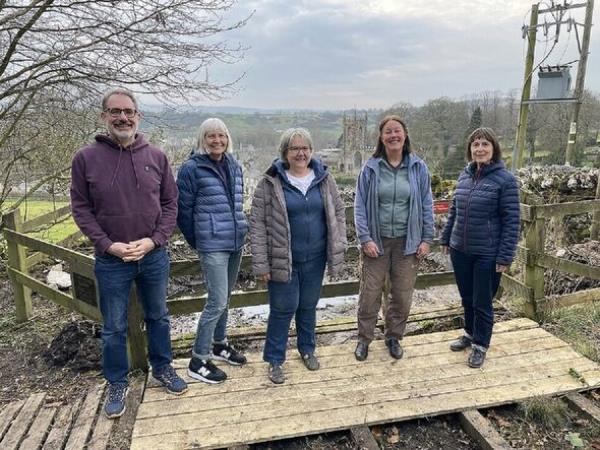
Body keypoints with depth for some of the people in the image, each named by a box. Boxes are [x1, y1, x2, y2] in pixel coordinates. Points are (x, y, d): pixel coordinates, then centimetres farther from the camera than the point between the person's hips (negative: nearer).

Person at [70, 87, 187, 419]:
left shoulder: (156, 156, -2)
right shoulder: (86, 158, -6)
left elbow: (170, 202, 1)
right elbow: (81, 208, -4)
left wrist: (155, 239, -11)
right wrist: (108, 245, -14)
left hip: (154, 257, 2)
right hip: (111, 261, -1)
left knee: (158, 317, 18)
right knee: (114, 327, 12)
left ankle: (162, 368, 39)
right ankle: (117, 384, 32)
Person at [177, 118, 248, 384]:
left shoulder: (234, 167, 9)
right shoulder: (192, 168, -9)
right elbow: (183, 209, -6)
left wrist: (239, 229, 15)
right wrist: (196, 242, 2)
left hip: (236, 242, 7)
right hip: (212, 246, -6)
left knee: (225, 298, 18)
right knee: (217, 301, -7)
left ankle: (219, 344, 36)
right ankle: (198, 361, 8)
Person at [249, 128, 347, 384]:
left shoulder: (324, 178, 2)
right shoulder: (270, 182, -9)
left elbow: (338, 213, 7)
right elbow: (258, 224, -10)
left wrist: (338, 248, 1)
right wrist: (261, 263, -12)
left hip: (315, 258, 3)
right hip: (283, 259, -3)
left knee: (309, 306, 17)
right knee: (283, 309, 5)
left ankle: (307, 349, 39)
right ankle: (275, 360, 24)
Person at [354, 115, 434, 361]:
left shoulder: (418, 167, 0)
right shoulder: (371, 167, -3)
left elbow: (427, 205, 4)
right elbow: (360, 205, -4)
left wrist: (426, 239, 0)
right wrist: (365, 239, -11)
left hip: (407, 242, 2)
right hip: (376, 241, -1)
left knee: (403, 295, 12)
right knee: (370, 294, 6)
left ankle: (394, 337, 33)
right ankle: (364, 339, 26)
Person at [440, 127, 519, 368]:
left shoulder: (505, 179, -11)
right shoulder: (465, 175, 5)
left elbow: (511, 220, -12)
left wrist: (505, 257, -14)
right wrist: (445, 238, 14)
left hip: (487, 255, -5)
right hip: (460, 250, 5)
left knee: (482, 302, 8)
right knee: (467, 298, 19)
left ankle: (480, 344, 28)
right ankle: (470, 333, 40)